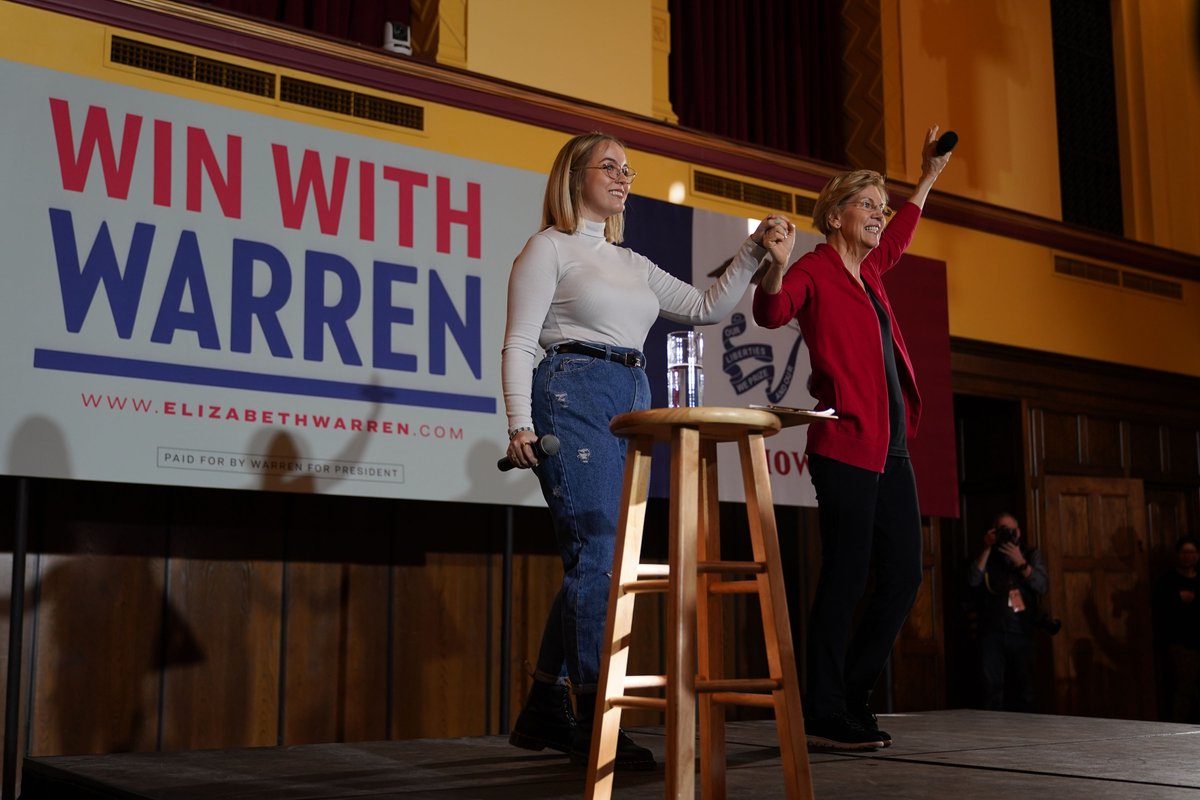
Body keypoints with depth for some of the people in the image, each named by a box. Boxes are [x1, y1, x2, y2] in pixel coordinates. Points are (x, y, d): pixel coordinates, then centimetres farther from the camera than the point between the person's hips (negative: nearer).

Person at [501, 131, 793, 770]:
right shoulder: (549, 248, 3)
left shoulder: (632, 264, 23)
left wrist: (754, 254, 11)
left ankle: (542, 713, 15)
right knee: (598, 553, -14)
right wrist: (520, 424, -17)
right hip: (574, 398, -7)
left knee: (589, 560, 6)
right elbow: (518, 343, -5)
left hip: (632, 407, 7)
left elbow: (706, 308, 22)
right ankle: (595, 723, -11)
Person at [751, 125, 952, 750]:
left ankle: (851, 696, 18)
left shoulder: (868, 270, 20)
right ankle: (825, 716, 1)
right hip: (846, 445, -9)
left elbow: (898, 235, 41)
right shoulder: (816, 271, -5)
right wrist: (771, 268, -43)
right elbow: (772, 310, -24)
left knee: (903, 573, 7)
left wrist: (927, 178, 48)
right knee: (846, 576, -7)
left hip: (891, 447, 9)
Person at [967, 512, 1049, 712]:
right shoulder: (985, 557, 11)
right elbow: (973, 580, -9)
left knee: (1024, 689, 2)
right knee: (992, 688, -9)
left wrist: (1020, 562, -11)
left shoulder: (1031, 555, 13)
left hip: (1022, 633, 1)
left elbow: (1042, 586, -2)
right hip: (992, 633, -1)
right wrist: (987, 549, -9)